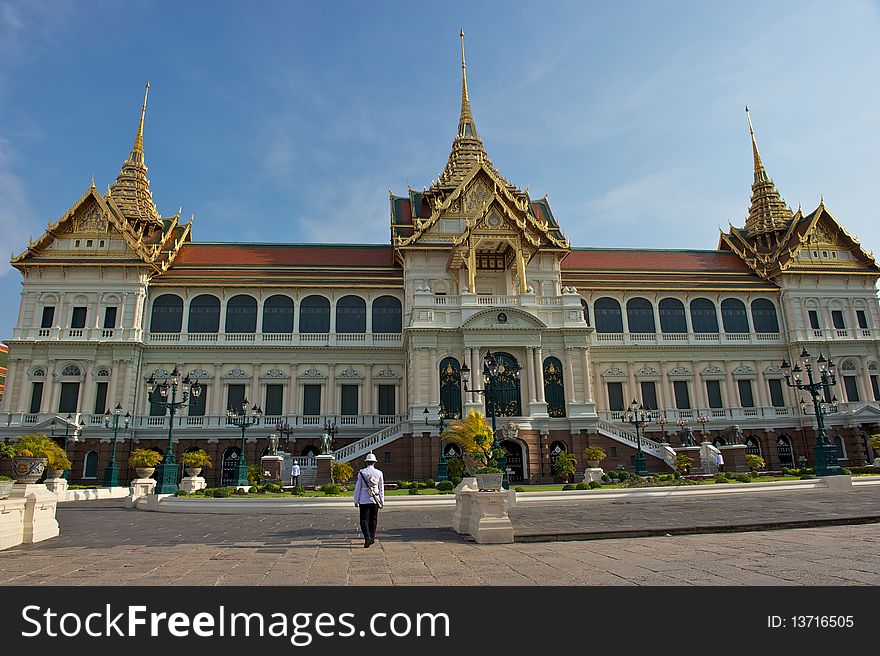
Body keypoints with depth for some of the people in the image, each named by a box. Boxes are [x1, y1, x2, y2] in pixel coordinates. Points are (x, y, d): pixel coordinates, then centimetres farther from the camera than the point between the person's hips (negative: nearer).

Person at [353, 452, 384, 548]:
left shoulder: (362, 472, -4)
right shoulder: (379, 473, 1)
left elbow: (357, 487, -3)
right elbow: (381, 488, 5)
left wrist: (356, 501, 4)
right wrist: (382, 501, 12)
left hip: (364, 500, -2)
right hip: (375, 500, 2)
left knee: (364, 520, 0)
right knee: (373, 520, 14)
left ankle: (367, 537, -18)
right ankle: (372, 538, 22)